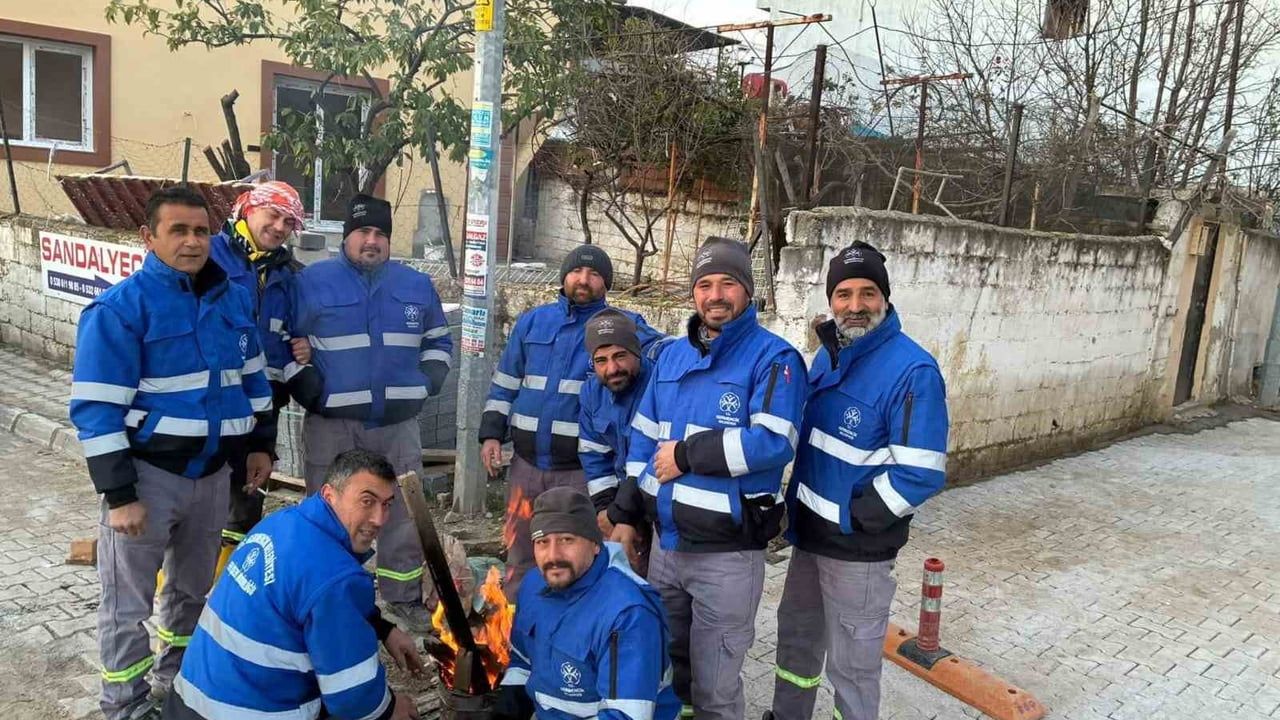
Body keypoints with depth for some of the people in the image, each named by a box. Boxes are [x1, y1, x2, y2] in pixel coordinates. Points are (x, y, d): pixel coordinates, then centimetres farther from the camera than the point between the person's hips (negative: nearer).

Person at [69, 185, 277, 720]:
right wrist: (119, 495, -19)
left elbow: (252, 377, 16)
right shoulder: (120, 308, -15)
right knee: (129, 603, 6)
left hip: (213, 471, 6)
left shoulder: (234, 299, 4)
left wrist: (260, 444, 13)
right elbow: (97, 410, -17)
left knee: (194, 587, 22)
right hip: (149, 472, -6)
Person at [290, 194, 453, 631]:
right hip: (332, 423, -3)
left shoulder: (417, 285, 11)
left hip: (399, 423, 3)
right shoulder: (312, 282, 0)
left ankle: (404, 596, 21)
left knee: (404, 512, 9)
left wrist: (428, 382, 5)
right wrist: (310, 390, -7)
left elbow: (438, 341, 20)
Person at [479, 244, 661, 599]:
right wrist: (491, 433, 5)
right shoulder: (532, 321, 10)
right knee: (520, 556, 16)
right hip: (527, 462, 4)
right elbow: (505, 382, 13)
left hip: (583, 468, -3)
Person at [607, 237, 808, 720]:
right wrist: (625, 514, 11)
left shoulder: (773, 358, -11)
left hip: (727, 552, -6)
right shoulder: (672, 356, 10)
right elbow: (644, 439, 14)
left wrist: (686, 454, -18)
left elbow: (772, 443, -24)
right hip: (665, 540, 7)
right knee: (663, 664, 24)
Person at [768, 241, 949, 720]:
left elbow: (921, 474, -25)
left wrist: (849, 520, -19)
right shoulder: (828, 355, 5)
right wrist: (795, 509, 9)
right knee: (797, 636, 25)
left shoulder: (912, 370, -21)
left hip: (859, 549, -8)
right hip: (809, 534, 8)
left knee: (851, 664, 8)